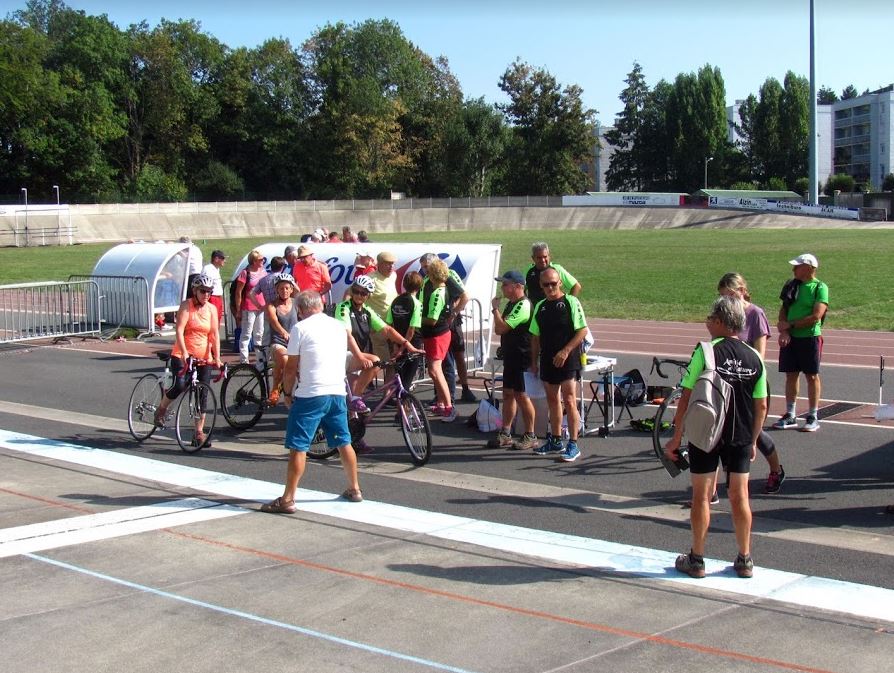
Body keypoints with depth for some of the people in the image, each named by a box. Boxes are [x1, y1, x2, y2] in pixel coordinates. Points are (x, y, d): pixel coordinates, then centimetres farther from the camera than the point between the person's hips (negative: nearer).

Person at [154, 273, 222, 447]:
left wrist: (217, 358, -10)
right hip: (182, 355, -4)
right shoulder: (186, 305, -7)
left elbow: (215, 335, 0)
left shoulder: (212, 309, 4)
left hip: (204, 358, 4)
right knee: (179, 385, -25)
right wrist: (184, 353, -27)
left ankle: (199, 434, 10)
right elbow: (179, 331, -16)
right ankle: (161, 410, 5)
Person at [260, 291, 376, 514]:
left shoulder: (300, 328, -5)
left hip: (310, 396, -6)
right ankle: (354, 489, 30)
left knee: (298, 447, -3)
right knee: (344, 443, 18)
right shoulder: (339, 325, 12)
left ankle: (287, 500, -3)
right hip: (338, 393, 6)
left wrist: (287, 392, 8)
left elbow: (291, 367, -4)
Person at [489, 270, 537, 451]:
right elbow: (499, 329, 17)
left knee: (521, 396, -3)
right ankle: (505, 435, 20)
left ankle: (530, 437, 6)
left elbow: (501, 328, -25)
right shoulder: (511, 304, 13)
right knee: (508, 394, 13)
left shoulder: (523, 306, -20)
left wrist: (495, 309, -11)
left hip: (522, 358, -10)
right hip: (510, 357, 10)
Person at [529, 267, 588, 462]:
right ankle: (555, 442, 23)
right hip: (547, 361, 7)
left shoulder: (571, 302, -7)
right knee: (553, 401, 13)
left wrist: (565, 351, -18)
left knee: (569, 402, -9)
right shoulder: (540, 306, 11)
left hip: (568, 360, -6)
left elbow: (582, 331, -11)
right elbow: (535, 336, 17)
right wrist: (534, 361, 14)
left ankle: (573, 445, -6)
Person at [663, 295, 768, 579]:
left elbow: (687, 398, -13)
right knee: (740, 496, 12)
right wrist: (753, 441, 16)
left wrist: (676, 438, -5)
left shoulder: (705, 351, -12)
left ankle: (696, 560, 14)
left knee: (701, 496, 7)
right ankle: (744, 560, 19)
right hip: (740, 438, 4)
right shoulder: (754, 358, 0)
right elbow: (761, 406, 4)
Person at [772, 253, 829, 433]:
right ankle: (790, 416, 16)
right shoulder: (791, 285, 10)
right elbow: (783, 310, 8)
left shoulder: (820, 288, -7)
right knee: (791, 375, 8)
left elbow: (816, 316, -15)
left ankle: (813, 418, 9)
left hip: (810, 337, -5)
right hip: (789, 338, 5)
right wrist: (783, 331, -9)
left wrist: (790, 325, -13)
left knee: (812, 376, 3)